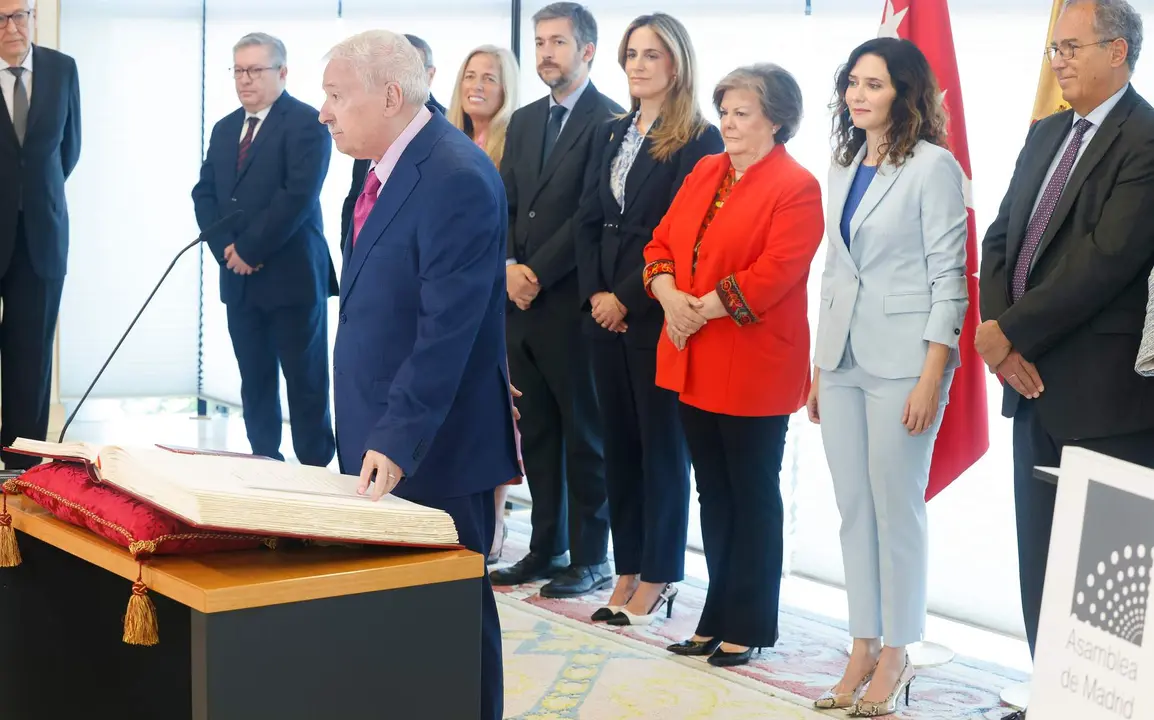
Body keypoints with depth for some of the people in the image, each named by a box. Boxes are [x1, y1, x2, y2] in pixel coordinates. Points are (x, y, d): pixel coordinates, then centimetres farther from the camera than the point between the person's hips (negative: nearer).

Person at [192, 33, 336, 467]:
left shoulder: (307, 123, -7)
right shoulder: (225, 129, 16)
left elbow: (298, 196, -17)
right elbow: (204, 194, 12)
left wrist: (249, 249, -15)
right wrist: (226, 248, -5)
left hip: (292, 276, -7)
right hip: (239, 278, 7)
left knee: (306, 383, -1)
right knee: (255, 382, 10)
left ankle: (314, 471, 6)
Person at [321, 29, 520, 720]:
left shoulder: (457, 179, -20)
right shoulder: (392, 165, 9)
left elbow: (447, 328, -24)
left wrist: (398, 441, -25)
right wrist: (373, 435, 15)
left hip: (433, 448, -9)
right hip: (380, 433, 9)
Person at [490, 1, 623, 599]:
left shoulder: (608, 121, -9)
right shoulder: (524, 122, 15)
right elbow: (506, 206, 14)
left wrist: (537, 273, -13)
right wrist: (510, 269, -2)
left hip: (571, 302, -7)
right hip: (523, 300, 7)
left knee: (585, 432, 2)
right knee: (536, 431, 12)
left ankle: (590, 558, 11)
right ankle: (546, 548, 21)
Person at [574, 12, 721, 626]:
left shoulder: (698, 140, -7)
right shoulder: (610, 135, 14)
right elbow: (588, 220, 12)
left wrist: (628, 299, -13)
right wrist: (595, 293, -1)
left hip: (657, 315, -6)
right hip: (605, 312, 6)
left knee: (661, 444, 2)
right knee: (619, 441, 10)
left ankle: (657, 579, 13)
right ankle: (627, 572, 18)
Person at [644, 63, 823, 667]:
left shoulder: (796, 188, -11)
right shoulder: (705, 173, 13)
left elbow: (775, 272, -20)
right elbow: (662, 242, 11)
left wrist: (704, 309, -17)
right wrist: (668, 294, -8)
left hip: (753, 366, -7)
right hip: (693, 363, 7)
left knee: (753, 497, 4)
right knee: (713, 494, 14)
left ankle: (748, 628, 14)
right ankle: (718, 619, 24)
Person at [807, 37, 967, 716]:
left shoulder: (933, 166, -7)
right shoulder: (844, 168, 13)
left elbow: (948, 277, -10)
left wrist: (931, 378, -15)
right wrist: (818, 368, 15)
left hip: (903, 361, -6)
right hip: (844, 360, 7)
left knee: (897, 507, 0)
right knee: (853, 507, 9)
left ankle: (896, 654, 12)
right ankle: (864, 648, 18)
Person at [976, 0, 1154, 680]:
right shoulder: (1046, 134, 14)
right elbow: (1001, 238, 13)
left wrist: (1009, 332, -14)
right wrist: (998, 330, -4)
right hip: (1035, 382, 8)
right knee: (1039, 561, 14)